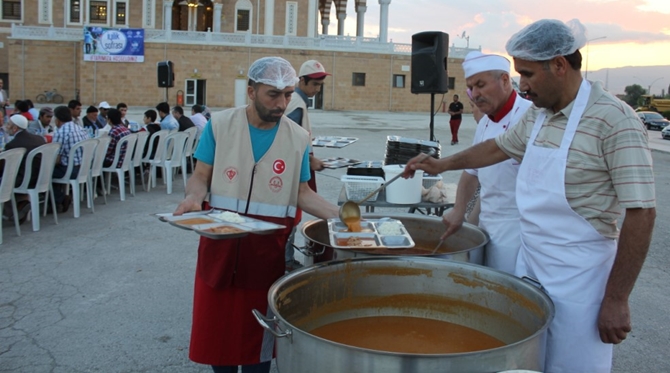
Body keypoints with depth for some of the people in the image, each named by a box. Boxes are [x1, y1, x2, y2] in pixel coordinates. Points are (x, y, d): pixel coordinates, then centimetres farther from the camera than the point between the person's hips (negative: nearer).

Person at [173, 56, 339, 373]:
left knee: (258, 330, 10)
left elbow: (302, 193, 4)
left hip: (269, 245, 0)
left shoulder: (298, 138, -1)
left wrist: (338, 216, -10)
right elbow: (201, 176, 1)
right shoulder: (219, 125, -3)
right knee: (217, 323, 10)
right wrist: (193, 198, -21)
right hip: (220, 238, 0)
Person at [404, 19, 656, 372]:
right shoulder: (537, 114, 5)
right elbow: (499, 146, 24)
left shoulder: (613, 120, -19)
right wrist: (441, 164, 22)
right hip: (529, 263, 7)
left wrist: (616, 299, -18)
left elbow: (641, 213, -19)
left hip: (577, 276, -7)